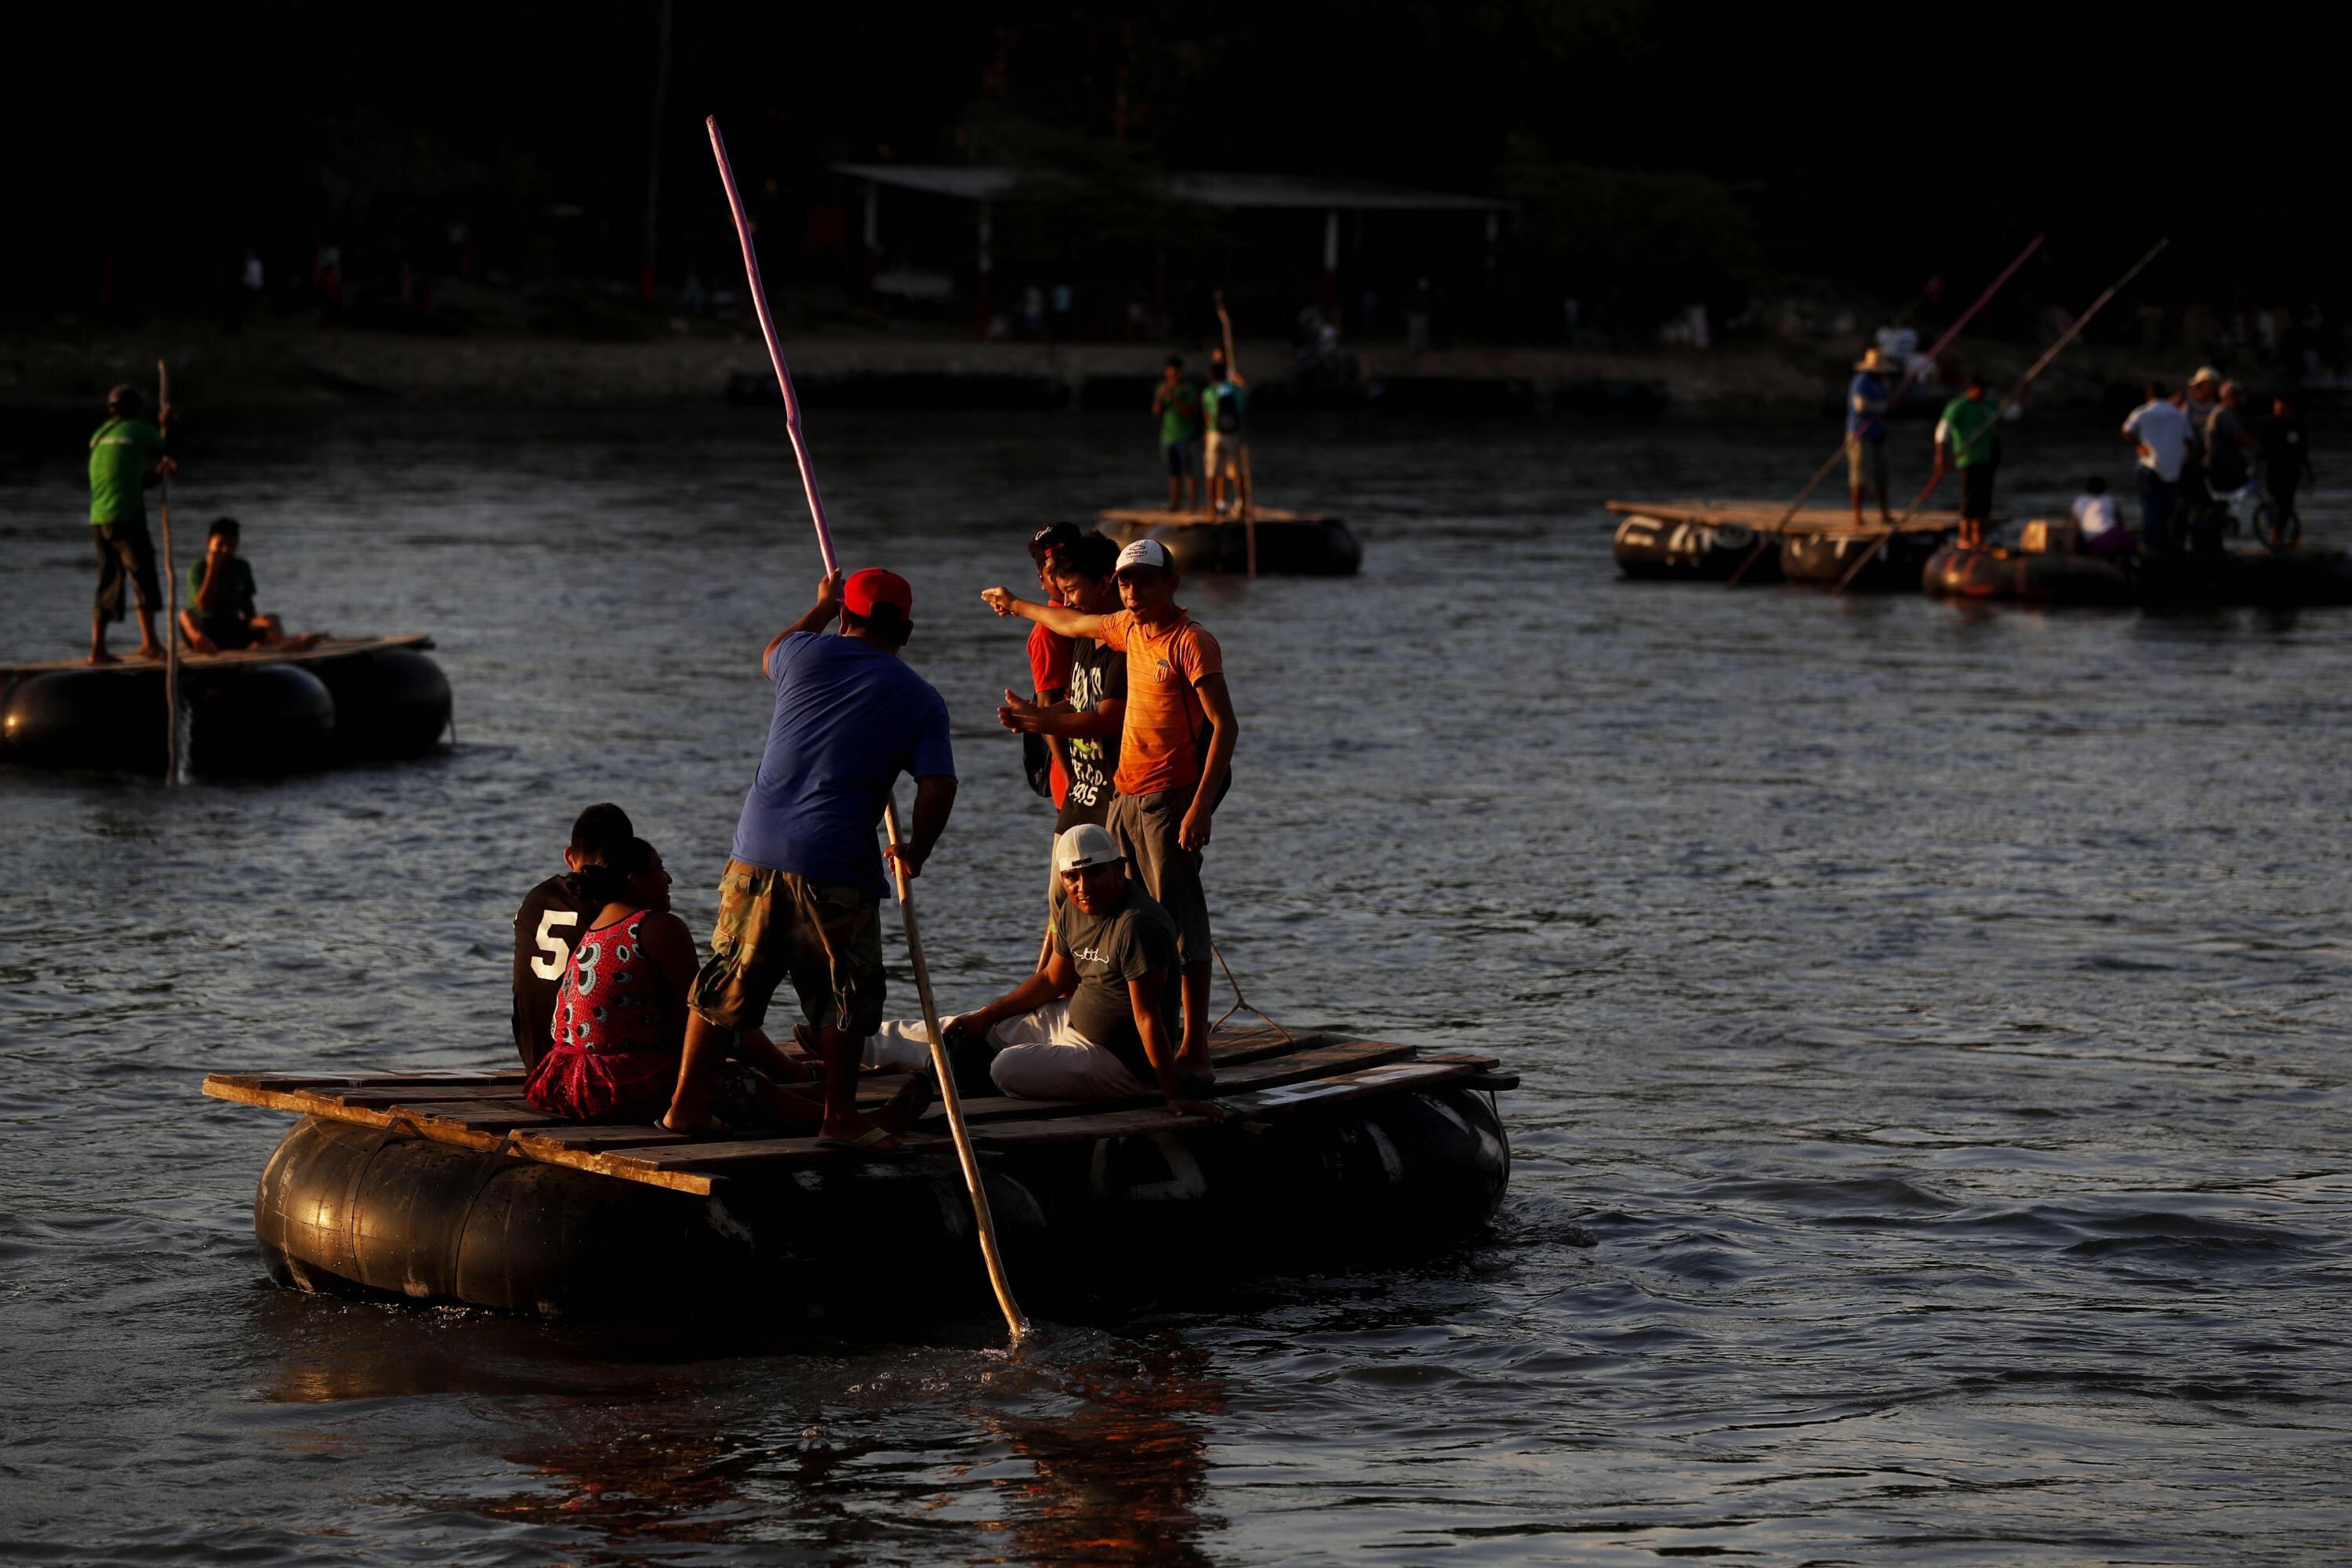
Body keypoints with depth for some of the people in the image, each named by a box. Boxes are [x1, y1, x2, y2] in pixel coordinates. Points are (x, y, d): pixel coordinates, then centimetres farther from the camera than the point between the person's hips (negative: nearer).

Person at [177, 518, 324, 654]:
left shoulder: (242, 568, 12)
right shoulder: (198, 568, -3)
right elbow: (204, 606, -16)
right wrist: (212, 569, -16)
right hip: (203, 627, -4)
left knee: (270, 620, -22)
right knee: (187, 614, -37)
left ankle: (284, 642, -61)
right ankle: (199, 640, -76)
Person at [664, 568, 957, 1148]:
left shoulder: (809, 655, 6)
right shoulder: (921, 700, 2)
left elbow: (768, 657, 31)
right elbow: (939, 785, -6)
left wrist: (821, 606, 45)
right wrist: (915, 853, 9)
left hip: (757, 851, 3)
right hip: (837, 864, -3)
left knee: (727, 983, 11)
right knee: (843, 992, 7)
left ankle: (687, 1105, 16)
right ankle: (840, 1117, 6)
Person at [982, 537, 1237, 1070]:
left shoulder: (1192, 642, -12)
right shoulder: (1129, 628, 13)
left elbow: (1225, 726, -18)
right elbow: (1073, 623, 34)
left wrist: (1201, 805, -25)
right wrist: (1018, 606, 51)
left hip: (1170, 799, -8)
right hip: (1124, 796, 8)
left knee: (1181, 922, -12)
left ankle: (1195, 1048, -14)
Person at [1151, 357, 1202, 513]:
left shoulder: (1189, 389, -7)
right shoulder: (1162, 389, 9)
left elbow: (1190, 413, -14)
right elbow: (1156, 414, 5)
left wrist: (1174, 399, -23)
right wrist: (1159, 398, -13)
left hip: (1186, 437, -5)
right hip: (1168, 436, 5)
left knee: (1189, 473, -7)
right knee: (1173, 473, 8)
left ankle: (1193, 504, -7)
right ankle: (1175, 504, 11)